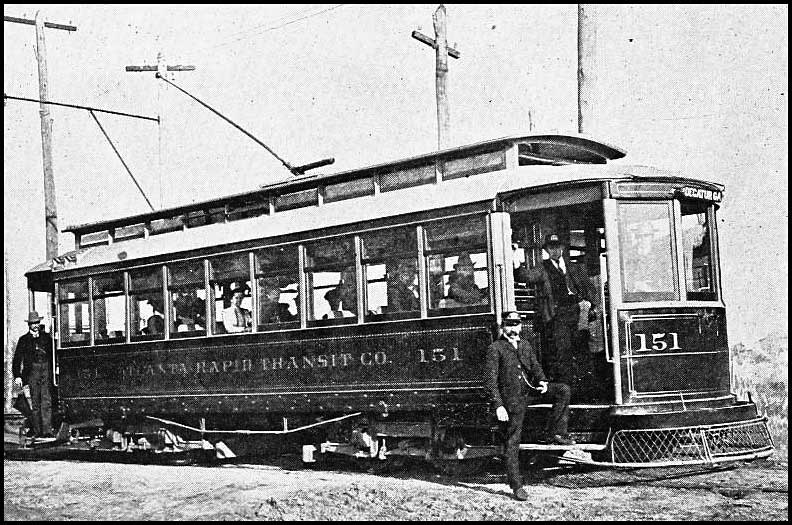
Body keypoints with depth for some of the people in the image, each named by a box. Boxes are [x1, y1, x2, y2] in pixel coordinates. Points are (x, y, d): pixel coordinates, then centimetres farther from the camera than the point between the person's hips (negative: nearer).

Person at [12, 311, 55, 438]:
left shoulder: (47, 337, 12)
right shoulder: (24, 340, 9)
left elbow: (54, 355, 15)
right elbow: (17, 359, 7)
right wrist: (17, 376, -3)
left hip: (46, 372, 0)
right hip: (32, 373, 0)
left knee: (46, 402, -8)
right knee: (35, 403, 2)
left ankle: (47, 430, -12)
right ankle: (37, 431, 7)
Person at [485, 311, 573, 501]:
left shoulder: (525, 345, 16)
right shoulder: (495, 348, -3)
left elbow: (535, 367, 19)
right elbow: (491, 380, -7)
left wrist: (542, 381, -4)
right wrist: (498, 405, -15)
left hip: (529, 387, 6)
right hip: (511, 396, -6)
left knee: (563, 390, -12)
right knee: (512, 441, -5)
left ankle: (554, 433, -4)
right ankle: (516, 485, 2)